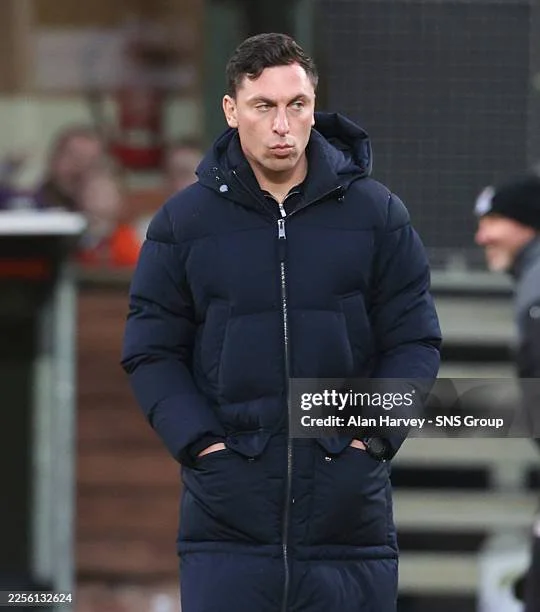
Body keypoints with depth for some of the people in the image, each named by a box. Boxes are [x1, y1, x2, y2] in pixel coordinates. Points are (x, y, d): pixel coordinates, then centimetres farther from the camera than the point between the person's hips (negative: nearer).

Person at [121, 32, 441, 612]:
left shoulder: (376, 213, 5)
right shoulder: (183, 221, 5)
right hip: (227, 515, 0)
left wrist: (372, 436, -7)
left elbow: (415, 341, 7)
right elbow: (150, 351, 6)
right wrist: (202, 442, -8)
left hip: (350, 514, 1)